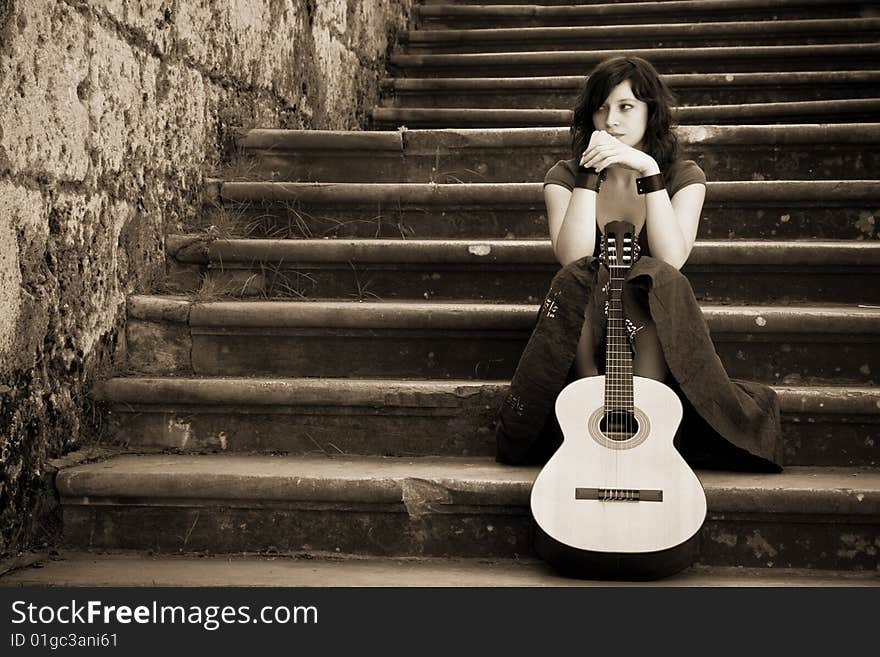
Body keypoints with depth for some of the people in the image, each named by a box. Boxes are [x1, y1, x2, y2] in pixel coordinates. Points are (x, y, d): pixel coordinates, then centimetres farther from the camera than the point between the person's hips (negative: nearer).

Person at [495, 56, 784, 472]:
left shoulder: (683, 176, 3)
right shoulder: (565, 177, 3)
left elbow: (672, 260, -18)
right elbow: (572, 259, -18)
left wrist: (649, 173, -20)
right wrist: (591, 173, -17)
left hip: (656, 333, 0)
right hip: (583, 338, 1)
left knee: (656, 281, -32)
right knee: (579, 280, -31)